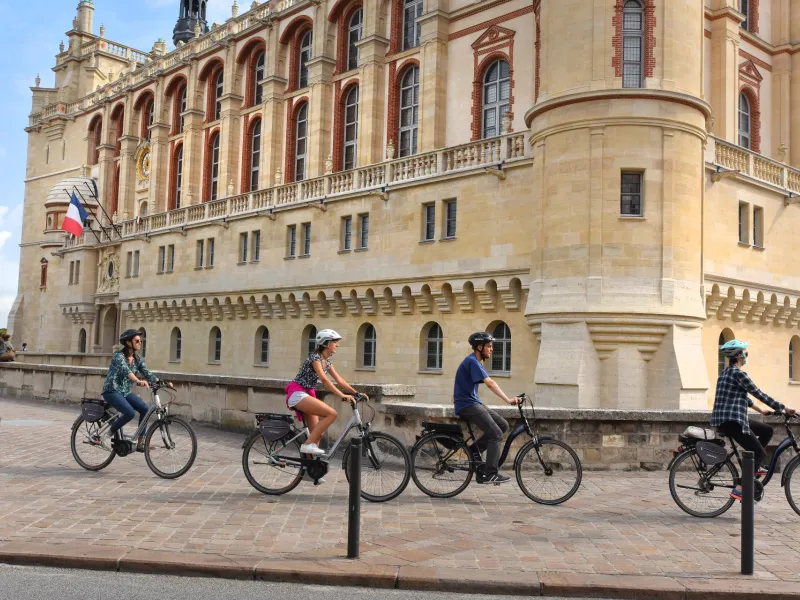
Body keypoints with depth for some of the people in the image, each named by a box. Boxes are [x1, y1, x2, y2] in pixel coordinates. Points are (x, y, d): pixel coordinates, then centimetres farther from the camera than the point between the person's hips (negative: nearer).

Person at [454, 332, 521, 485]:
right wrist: (508, 400, -35)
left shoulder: (475, 362, 15)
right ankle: (490, 474, -11)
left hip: (474, 403, 10)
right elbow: (490, 383, -28)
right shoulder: (472, 362, -17)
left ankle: (473, 450, 9)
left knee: (503, 425, 4)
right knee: (496, 434, -14)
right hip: (467, 405, -10)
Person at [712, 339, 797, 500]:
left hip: (724, 419, 10)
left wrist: (761, 410, 30)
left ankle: (756, 466, 19)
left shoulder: (727, 373, 17)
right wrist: (784, 408, -5)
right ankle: (739, 490, -12)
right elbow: (760, 395, -12)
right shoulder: (739, 374, -13)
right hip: (731, 421, -10)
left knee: (767, 430, 20)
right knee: (760, 454, -5)